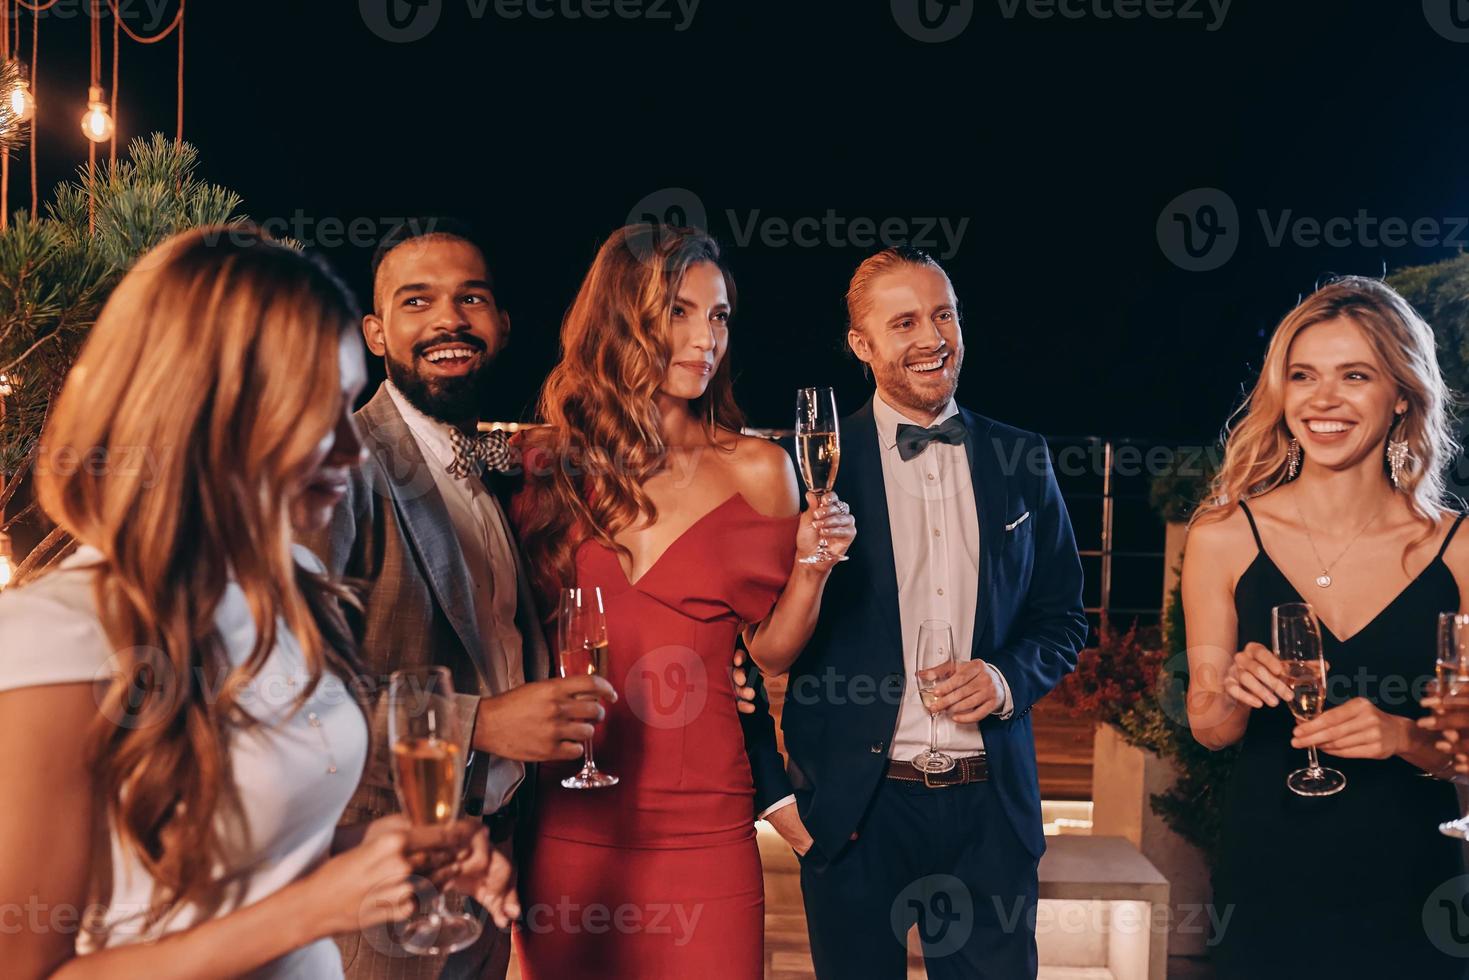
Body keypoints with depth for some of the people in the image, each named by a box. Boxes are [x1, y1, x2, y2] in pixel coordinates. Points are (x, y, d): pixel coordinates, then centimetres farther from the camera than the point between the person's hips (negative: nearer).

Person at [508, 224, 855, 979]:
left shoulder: (756, 471, -1)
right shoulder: (552, 461, 1)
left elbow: (769, 648, 6)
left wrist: (813, 567, -10)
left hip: (699, 824, -1)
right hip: (565, 822, 1)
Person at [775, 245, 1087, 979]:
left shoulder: (1020, 461, 6)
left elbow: (1063, 615, 13)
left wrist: (1008, 677, -7)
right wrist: (782, 792, -7)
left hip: (990, 805, 3)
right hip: (857, 806, -2)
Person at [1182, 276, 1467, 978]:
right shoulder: (1223, 538, -7)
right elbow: (1208, 728, 0)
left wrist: (1405, 737, -20)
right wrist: (1236, 691, -20)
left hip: (1409, 890, 0)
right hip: (1266, 884, 0)